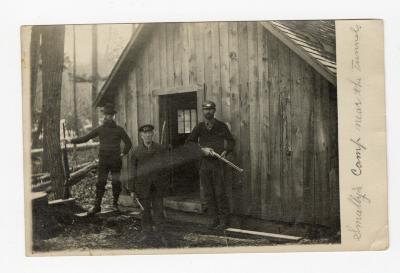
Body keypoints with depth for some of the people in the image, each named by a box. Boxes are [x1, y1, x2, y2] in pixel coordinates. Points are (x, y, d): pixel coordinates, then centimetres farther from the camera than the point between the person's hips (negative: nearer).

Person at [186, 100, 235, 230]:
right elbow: (189, 142, 5)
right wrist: (202, 149, -9)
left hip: (217, 162, -3)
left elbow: (231, 141, 8)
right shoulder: (199, 127, 7)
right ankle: (214, 219, 15)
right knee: (208, 194, 6)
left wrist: (225, 151, -11)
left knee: (220, 192, -4)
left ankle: (223, 220, 5)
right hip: (203, 162, 3)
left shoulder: (221, 126, 3)